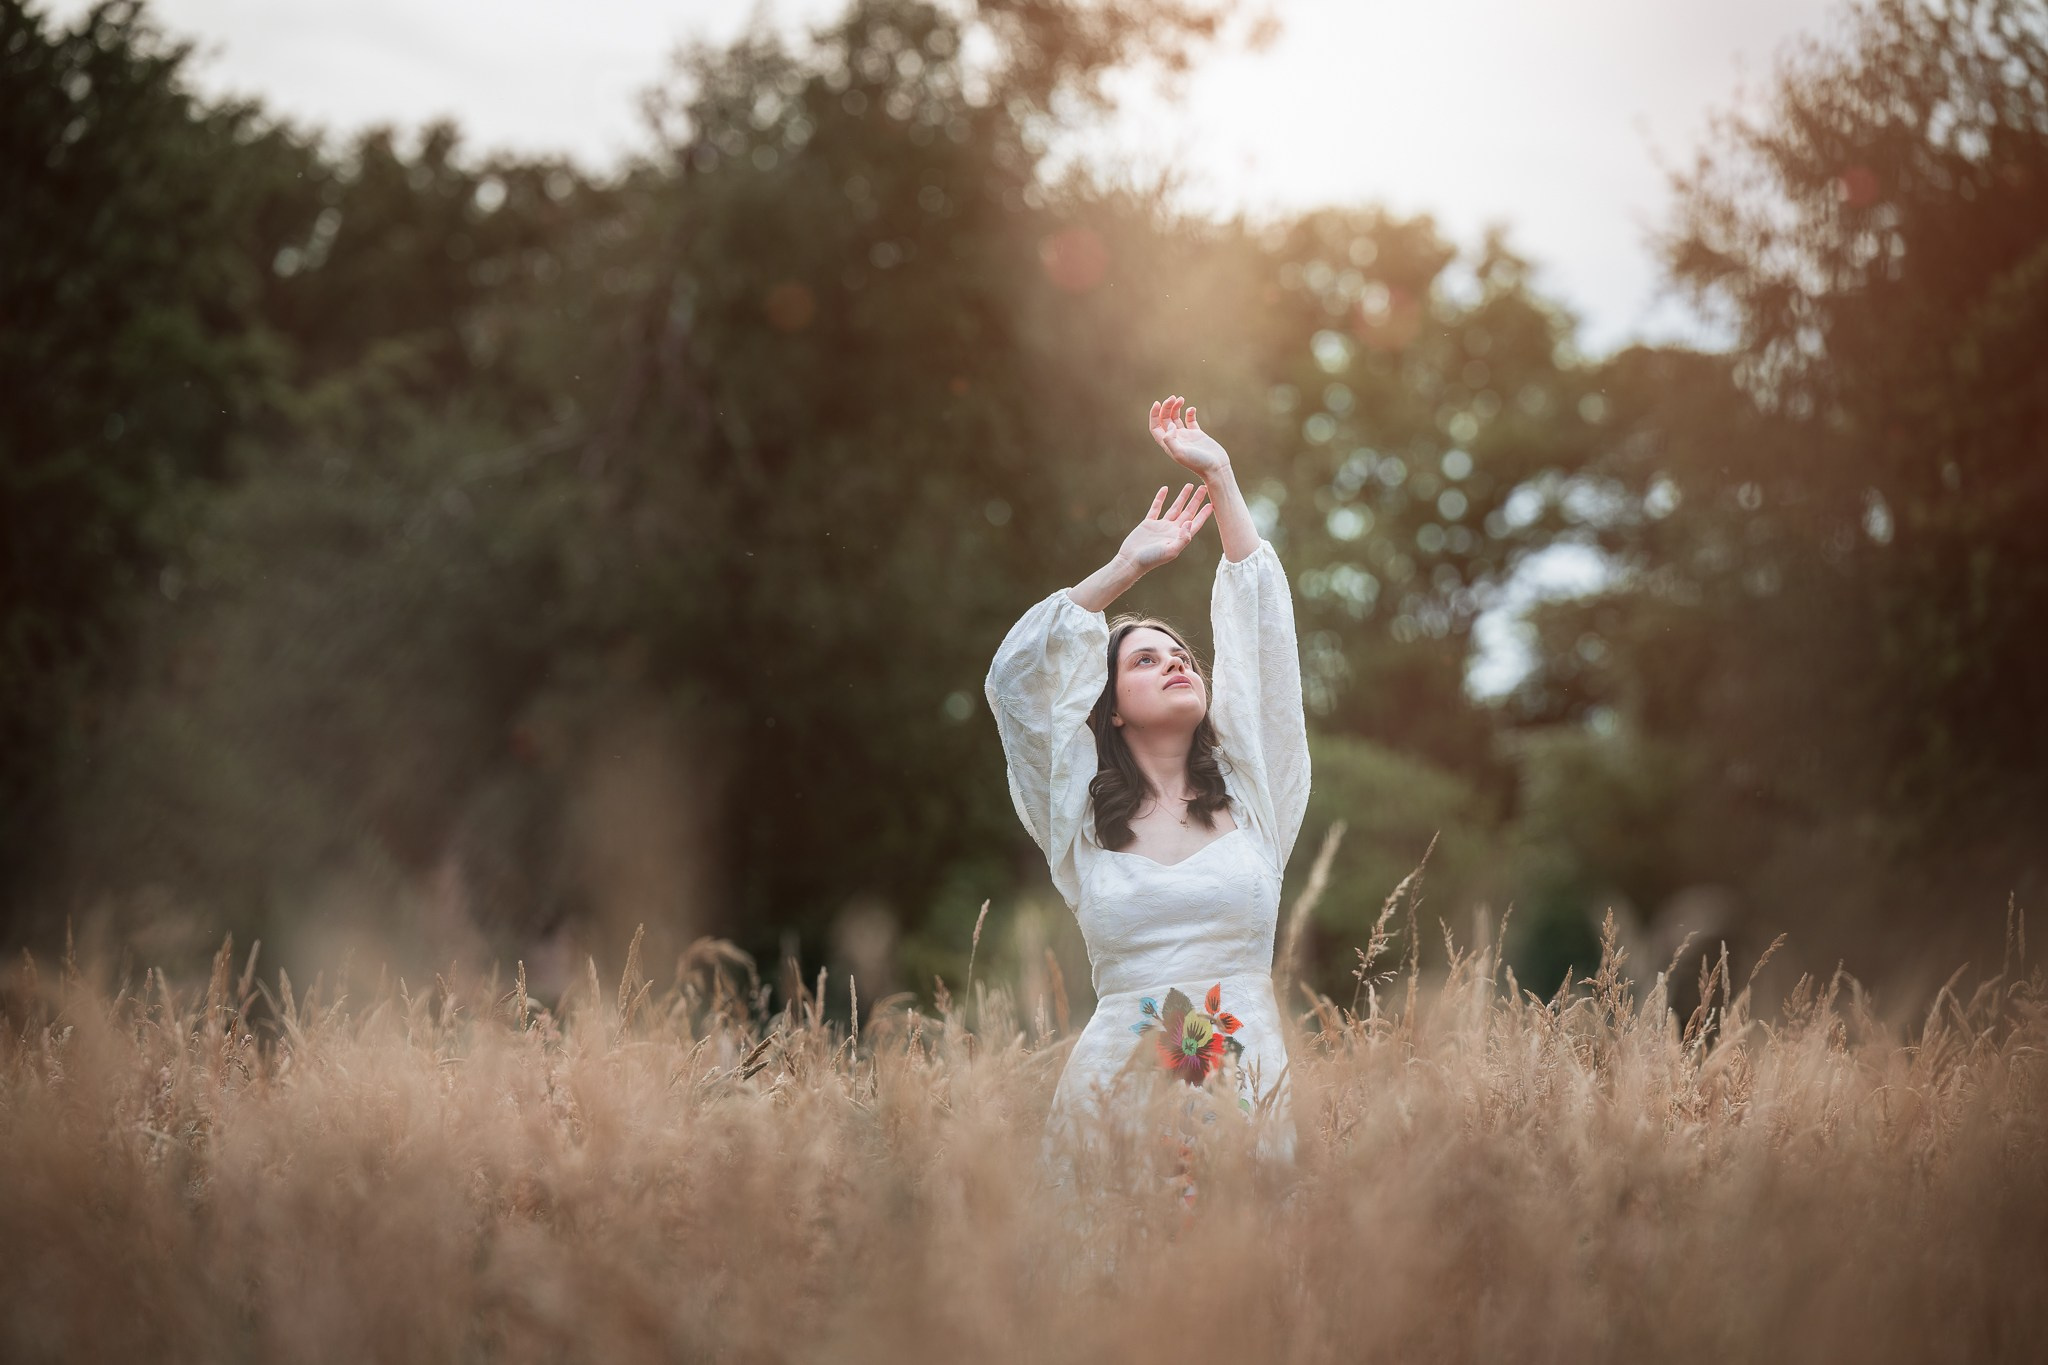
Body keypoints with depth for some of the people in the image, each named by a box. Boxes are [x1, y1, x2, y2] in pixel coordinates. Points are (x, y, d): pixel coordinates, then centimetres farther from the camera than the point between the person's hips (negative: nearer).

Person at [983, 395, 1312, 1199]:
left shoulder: (1250, 794, 12)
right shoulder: (1082, 818, 10)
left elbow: (1264, 635, 9)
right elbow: (1015, 675, 5)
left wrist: (1220, 481, 10)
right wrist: (1127, 566, 9)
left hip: (1248, 1081, 1)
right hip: (1115, 1086, -1)